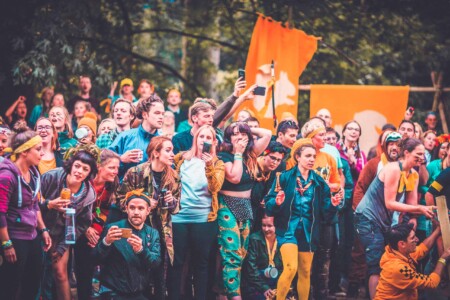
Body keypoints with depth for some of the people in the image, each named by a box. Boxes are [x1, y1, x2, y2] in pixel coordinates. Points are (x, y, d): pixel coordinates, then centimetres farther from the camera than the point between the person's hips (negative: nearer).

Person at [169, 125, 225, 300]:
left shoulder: (217, 164, 6)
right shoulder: (181, 159, 9)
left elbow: (215, 188, -12)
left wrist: (209, 166, -25)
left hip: (204, 218, 0)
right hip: (178, 216, 1)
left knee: (201, 263, 5)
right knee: (176, 262, 1)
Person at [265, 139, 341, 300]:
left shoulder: (319, 182, 5)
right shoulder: (285, 177, -5)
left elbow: (325, 211, 6)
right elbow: (269, 203, -7)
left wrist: (332, 205, -14)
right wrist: (277, 202, -28)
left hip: (308, 231, 4)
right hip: (289, 229, -4)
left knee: (305, 272, 9)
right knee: (291, 268, -19)